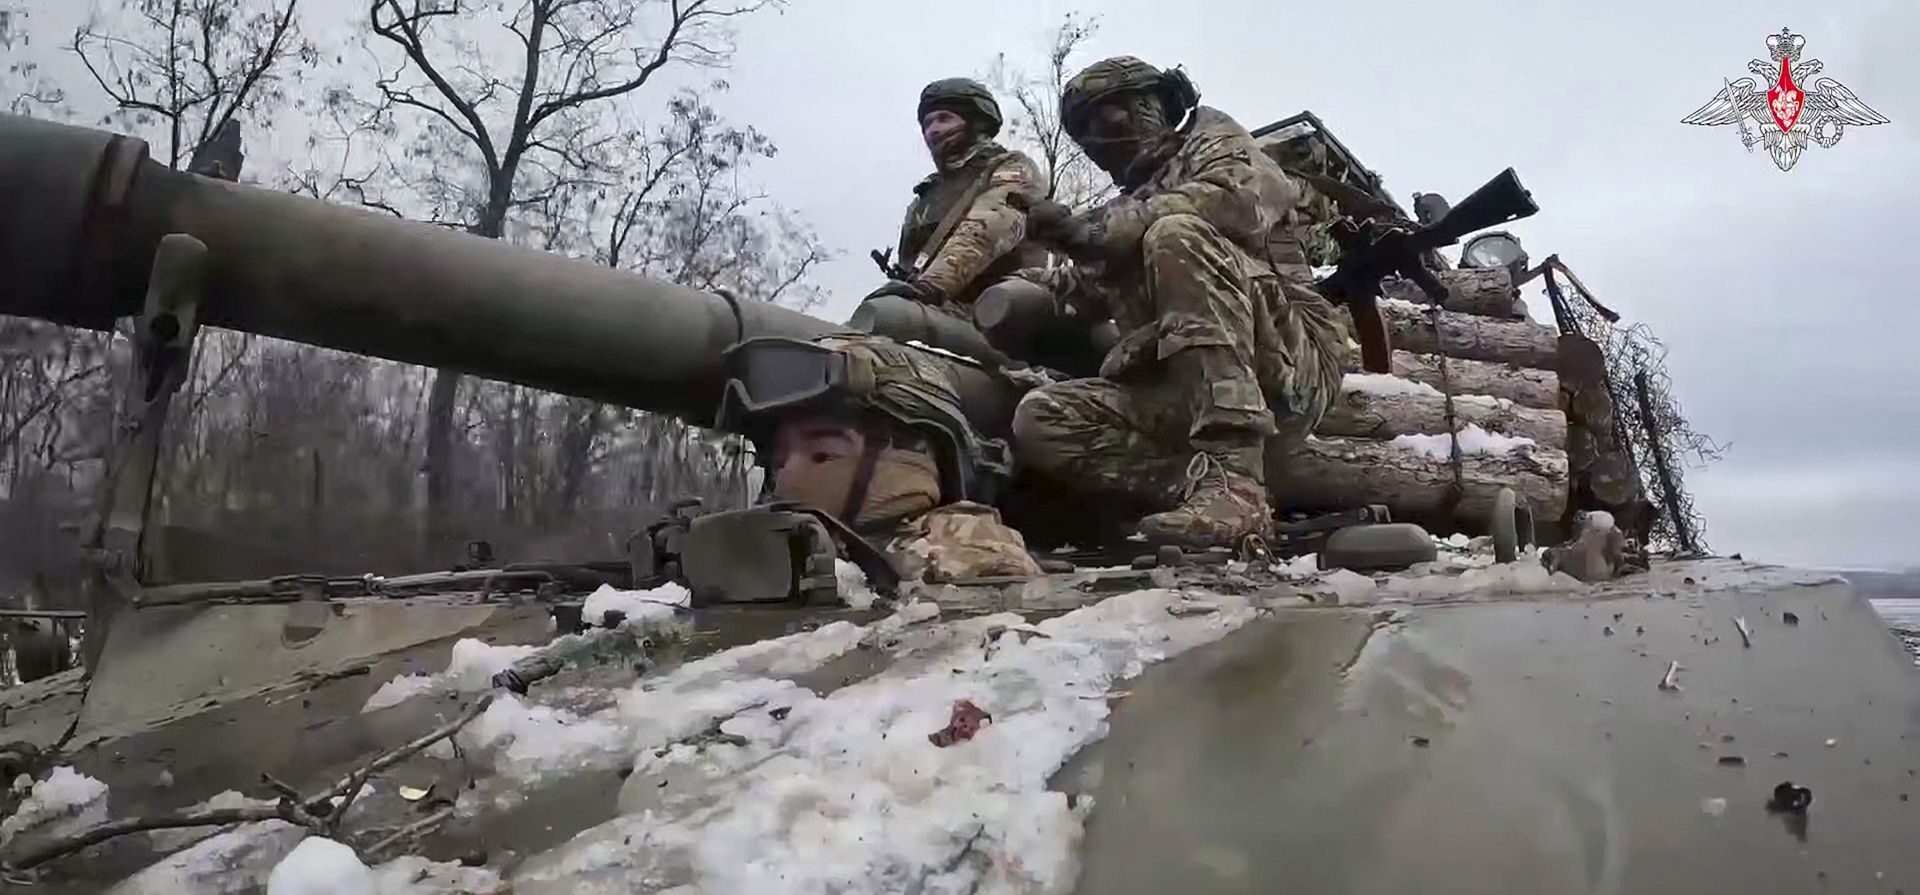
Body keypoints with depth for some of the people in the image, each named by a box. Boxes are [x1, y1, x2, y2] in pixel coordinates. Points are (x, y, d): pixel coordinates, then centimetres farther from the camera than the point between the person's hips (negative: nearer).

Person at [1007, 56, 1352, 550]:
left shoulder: (1211, 140, 13)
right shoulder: (1129, 207, 33)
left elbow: (1237, 197, -12)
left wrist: (1100, 230, -12)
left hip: (1286, 365, -5)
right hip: (1183, 395, 6)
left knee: (1176, 233, -30)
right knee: (1040, 421, -14)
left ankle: (1235, 477, -38)